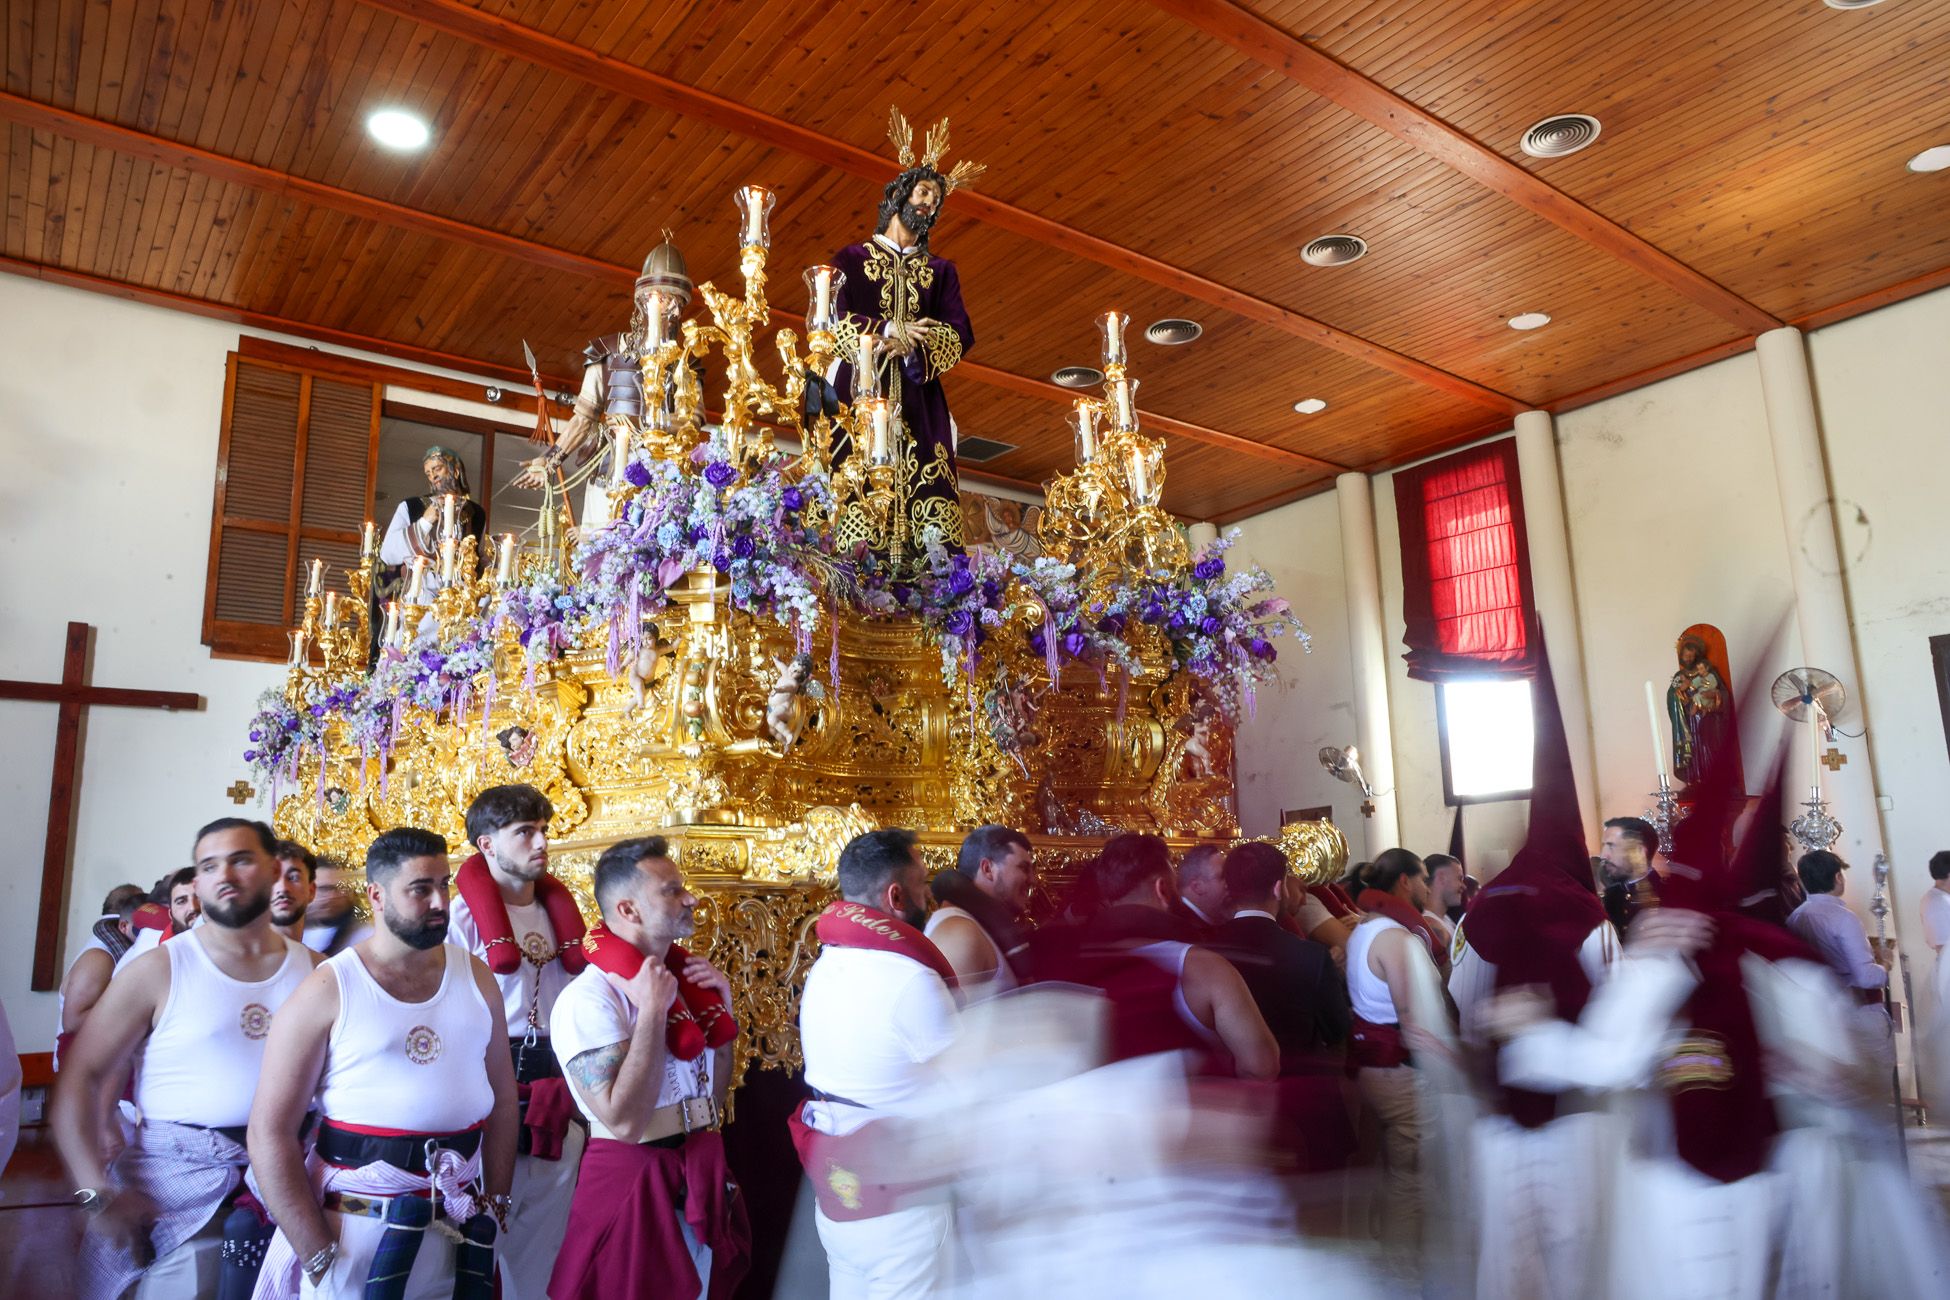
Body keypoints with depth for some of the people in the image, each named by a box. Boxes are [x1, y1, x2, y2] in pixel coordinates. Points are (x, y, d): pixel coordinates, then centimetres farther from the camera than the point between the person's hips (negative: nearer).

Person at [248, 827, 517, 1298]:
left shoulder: (476, 977, 3)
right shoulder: (327, 991, -9)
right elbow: (270, 1131, -10)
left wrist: (496, 1200, 1)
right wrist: (318, 1256, -13)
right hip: (358, 1226, -3)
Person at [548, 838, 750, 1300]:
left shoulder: (679, 978, 5)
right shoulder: (588, 997, -19)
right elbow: (624, 1121, -27)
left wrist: (720, 1007, -1)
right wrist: (653, 1009, -23)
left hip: (703, 1177, 8)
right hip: (633, 1184, -7)